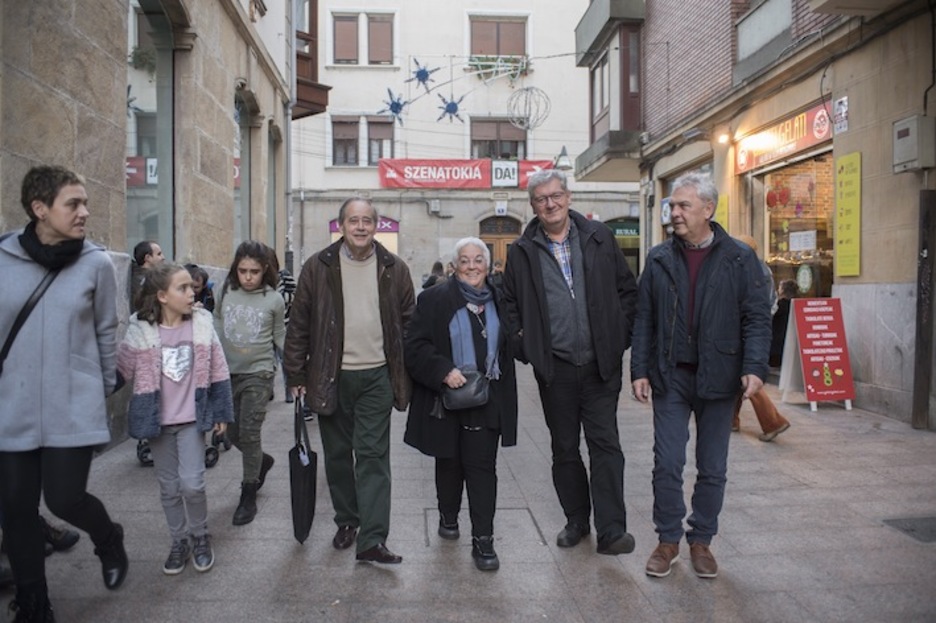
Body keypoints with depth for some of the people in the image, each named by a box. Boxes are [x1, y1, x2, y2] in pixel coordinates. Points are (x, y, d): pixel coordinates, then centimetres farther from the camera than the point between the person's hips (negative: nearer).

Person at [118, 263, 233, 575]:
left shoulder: (202, 323, -7)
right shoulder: (140, 330, -9)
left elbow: (218, 371, -1)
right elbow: (121, 370, 0)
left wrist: (221, 412, 1)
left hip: (192, 418, -1)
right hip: (157, 420, 1)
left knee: (192, 483, -5)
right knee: (169, 486, 12)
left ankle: (200, 536, 20)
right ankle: (180, 541, 31)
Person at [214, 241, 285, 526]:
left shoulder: (274, 300, -7)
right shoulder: (226, 293, 0)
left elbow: (280, 338, 2)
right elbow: (217, 328, 10)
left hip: (259, 373, -4)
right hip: (227, 372, 4)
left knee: (249, 433, -4)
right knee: (231, 432, 11)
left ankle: (248, 496, 13)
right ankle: (262, 461, 41)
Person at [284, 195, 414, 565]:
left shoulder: (394, 270, 2)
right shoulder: (318, 268, 0)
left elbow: (409, 323, 6)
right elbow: (299, 325, 3)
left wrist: (406, 375, 2)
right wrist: (297, 375, 1)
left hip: (376, 377, -1)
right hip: (330, 377, 1)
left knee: (373, 455, -3)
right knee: (338, 454, 13)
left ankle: (372, 539, 1)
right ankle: (346, 521, 32)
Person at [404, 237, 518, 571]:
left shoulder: (500, 301, 9)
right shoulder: (434, 300, -2)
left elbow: (508, 348, 19)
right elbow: (414, 347, -8)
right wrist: (443, 371, -21)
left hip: (487, 403, 1)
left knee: (482, 467, -2)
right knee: (449, 463, 15)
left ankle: (483, 539, 5)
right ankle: (448, 516, 38)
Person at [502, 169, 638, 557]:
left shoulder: (599, 239, 4)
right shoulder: (522, 252, 3)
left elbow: (628, 290, 9)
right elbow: (511, 304, 10)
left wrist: (620, 335, 0)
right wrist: (524, 346, -1)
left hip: (601, 365, -1)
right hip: (554, 368, 1)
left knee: (605, 445, -2)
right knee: (564, 449, 12)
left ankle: (611, 531, 5)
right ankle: (576, 521, 28)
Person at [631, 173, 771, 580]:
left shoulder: (739, 259, -1)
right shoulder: (659, 259, 5)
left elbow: (756, 318, -2)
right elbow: (644, 320, 6)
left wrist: (754, 367, -15)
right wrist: (640, 370, -1)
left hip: (718, 379, -1)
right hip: (670, 378, 1)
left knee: (713, 469, 10)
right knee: (667, 464, 2)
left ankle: (701, 541, 28)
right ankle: (668, 540, 20)